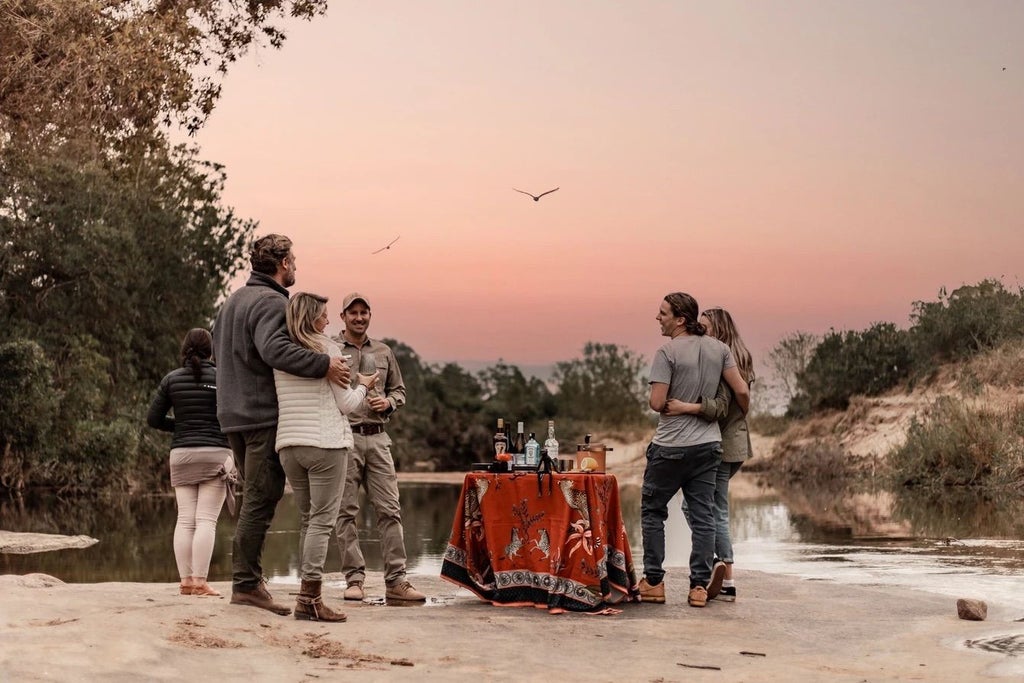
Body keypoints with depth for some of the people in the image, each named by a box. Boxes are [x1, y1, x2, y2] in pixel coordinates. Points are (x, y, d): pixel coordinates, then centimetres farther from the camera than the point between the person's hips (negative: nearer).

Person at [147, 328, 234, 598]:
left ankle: (185, 580, 2)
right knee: (206, 520, -5)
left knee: (185, 519, 6)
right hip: (216, 453, -3)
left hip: (181, 454, 3)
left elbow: (153, 419, 6)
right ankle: (200, 581, -11)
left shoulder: (171, 379, 6)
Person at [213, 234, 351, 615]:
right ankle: (247, 583, -7)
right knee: (261, 500, -7)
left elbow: (219, 348, 26)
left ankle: (247, 580, 17)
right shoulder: (272, 302, -13)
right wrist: (324, 364, -30)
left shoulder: (233, 301, 19)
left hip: (234, 415, 10)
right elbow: (275, 349, -30)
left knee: (254, 498, 15)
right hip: (265, 416, -10)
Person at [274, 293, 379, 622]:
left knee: (309, 519, 13)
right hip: (325, 443, -6)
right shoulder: (327, 349, -6)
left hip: (288, 445, 6)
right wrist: (363, 386, 16)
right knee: (322, 520, -5)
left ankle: (308, 594, 11)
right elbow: (345, 404, -3)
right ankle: (309, 597, -11)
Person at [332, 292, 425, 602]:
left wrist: (388, 402, 2)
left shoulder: (383, 352, 16)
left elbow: (399, 389, 22)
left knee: (389, 510, -1)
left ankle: (396, 580, 0)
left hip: (378, 439, 4)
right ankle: (354, 579, 4)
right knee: (346, 512, 0)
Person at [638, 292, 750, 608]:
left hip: (671, 446, -5)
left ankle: (654, 582, 11)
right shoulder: (718, 348, 3)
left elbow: (657, 402, -16)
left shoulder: (668, 352, -14)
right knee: (703, 516, 7)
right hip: (709, 444, 5)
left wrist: (673, 404, 6)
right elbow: (742, 391, 1)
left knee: (653, 511, 10)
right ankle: (699, 586, 5)